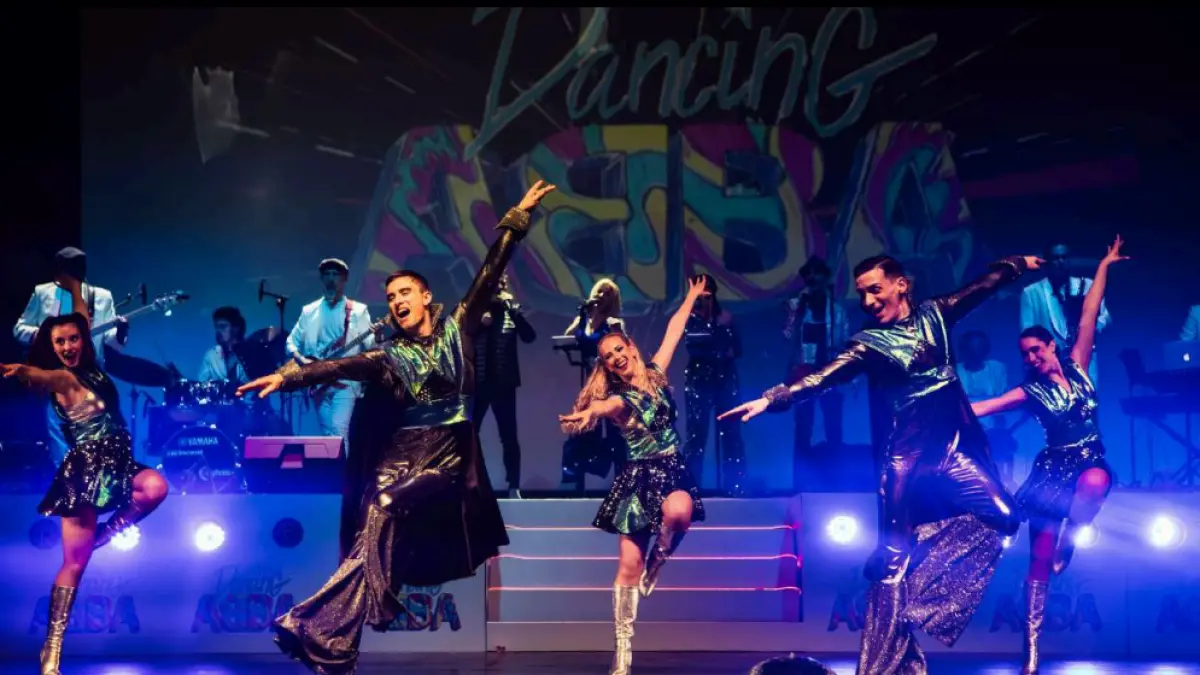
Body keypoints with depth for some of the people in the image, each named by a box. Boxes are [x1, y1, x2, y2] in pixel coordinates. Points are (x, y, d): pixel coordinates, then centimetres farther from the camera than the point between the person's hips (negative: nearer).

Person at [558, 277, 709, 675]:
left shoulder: (655, 373, 8)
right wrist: (587, 414, -51)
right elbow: (605, 406, -28)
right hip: (638, 476, -1)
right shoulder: (616, 397, -3)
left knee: (679, 511, -37)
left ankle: (658, 560, -2)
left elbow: (674, 330, 19)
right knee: (629, 564, -6)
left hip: (672, 469, 1)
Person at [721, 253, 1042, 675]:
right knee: (894, 560, -6)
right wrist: (770, 400, -29)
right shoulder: (869, 343, -3)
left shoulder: (933, 315, 7)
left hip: (959, 447, 4)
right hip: (908, 456, -3)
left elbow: (986, 284, 19)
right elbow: (822, 378, -16)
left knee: (1004, 518, -13)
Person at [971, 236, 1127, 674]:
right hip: (1053, 470, 0)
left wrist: (1104, 267, 2)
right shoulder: (1030, 392, 3)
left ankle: (1066, 544, -16)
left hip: (1091, 463, 0)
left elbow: (1089, 316, 3)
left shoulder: (1076, 367, 5)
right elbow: (979, 408, -3)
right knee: (1039, 559, -7)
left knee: (1094, 481, -41)